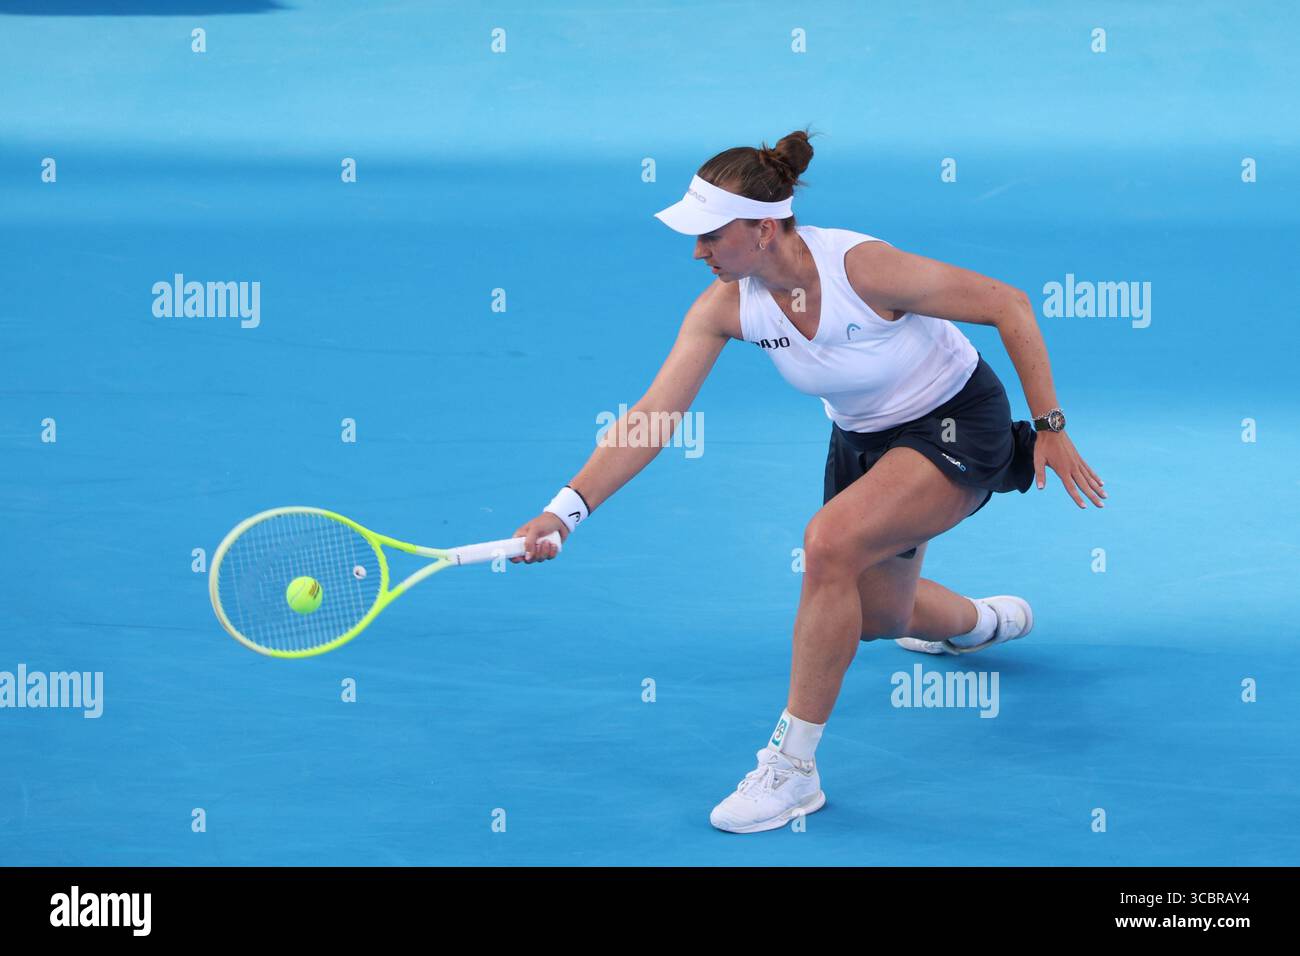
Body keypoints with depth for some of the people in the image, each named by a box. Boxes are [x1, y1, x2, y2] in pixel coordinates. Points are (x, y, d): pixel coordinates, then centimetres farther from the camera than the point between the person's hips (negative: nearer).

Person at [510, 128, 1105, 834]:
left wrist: (1050, 428, -20)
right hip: (863, 439, 7)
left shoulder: (862, 267, -33)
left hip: (957, 425, -7)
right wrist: (566, 508, -31)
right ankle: (985, 621, 60)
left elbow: (1009, 305, -23)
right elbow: (653, 416, -20)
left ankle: (792, 768, -18)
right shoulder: (725, 305, -18)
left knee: (828, 542, -31)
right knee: (877, 615, 21)